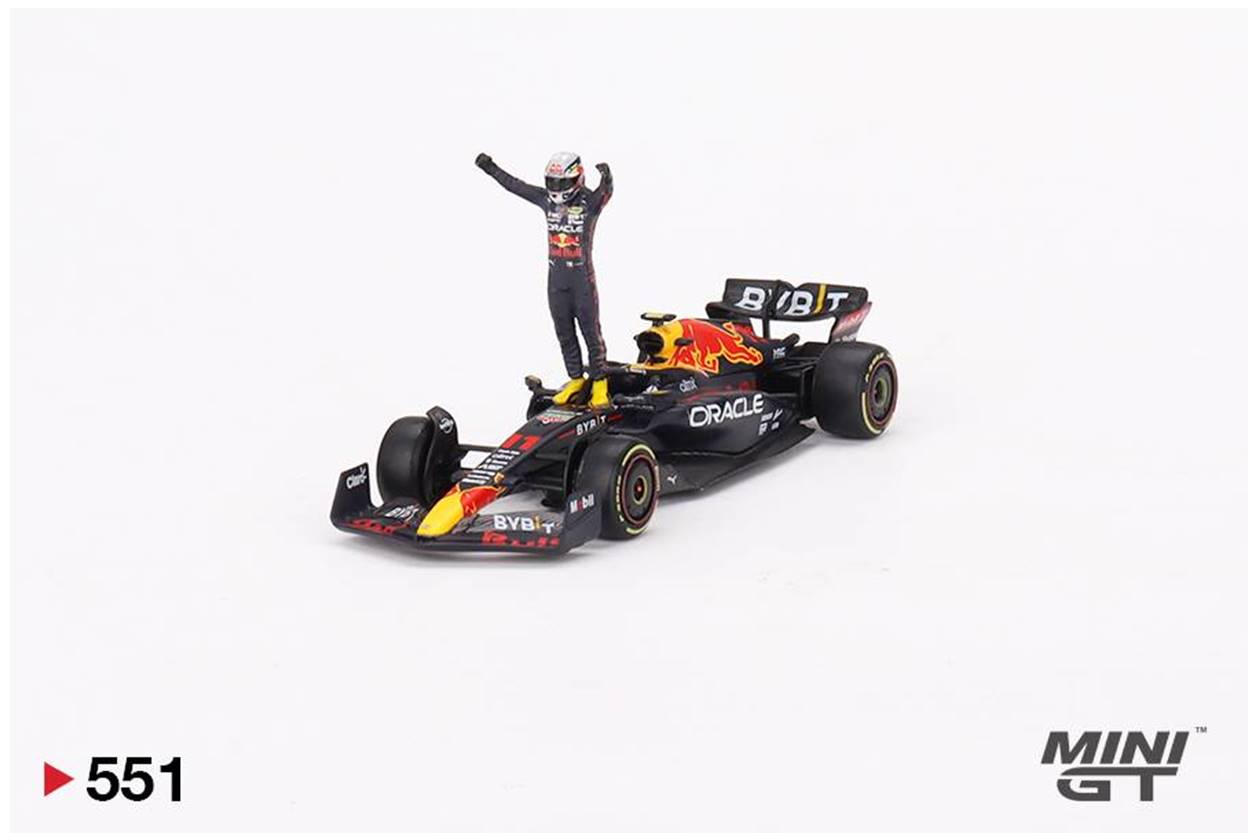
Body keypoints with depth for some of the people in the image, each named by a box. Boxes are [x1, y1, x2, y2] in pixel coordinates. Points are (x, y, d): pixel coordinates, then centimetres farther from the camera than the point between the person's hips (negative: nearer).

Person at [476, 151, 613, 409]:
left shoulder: (589, 201, -12)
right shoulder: (547, 199, 3)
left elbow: (606, 193, -34)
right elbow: (515, 185, 12)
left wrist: (606, 177, -56)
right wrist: (490, 168, 15)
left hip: (582, 278, -5)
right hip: (555, 278, 6)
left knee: (590, 331, 2)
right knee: (564, 333, 12)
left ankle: (599, 383, 11)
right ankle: (576, 380, 23)